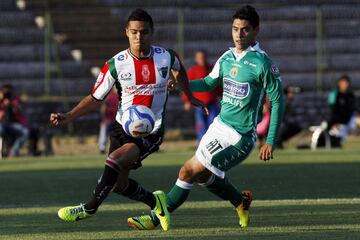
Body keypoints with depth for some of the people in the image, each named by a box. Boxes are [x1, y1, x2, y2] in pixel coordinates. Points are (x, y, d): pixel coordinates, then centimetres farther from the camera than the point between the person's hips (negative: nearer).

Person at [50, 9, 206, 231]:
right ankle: (155, 201, 31)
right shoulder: (115, 64, -7)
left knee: (115, 160, -28)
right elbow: (96, 98, 0)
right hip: (123, 127, 3)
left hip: (151, 130, -3)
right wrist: (68, 117, -13)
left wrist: (190, 96, 27)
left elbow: (179, 69, 21)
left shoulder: (166, 57, -6)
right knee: (118, 184, 3)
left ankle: (90, 207, -18)